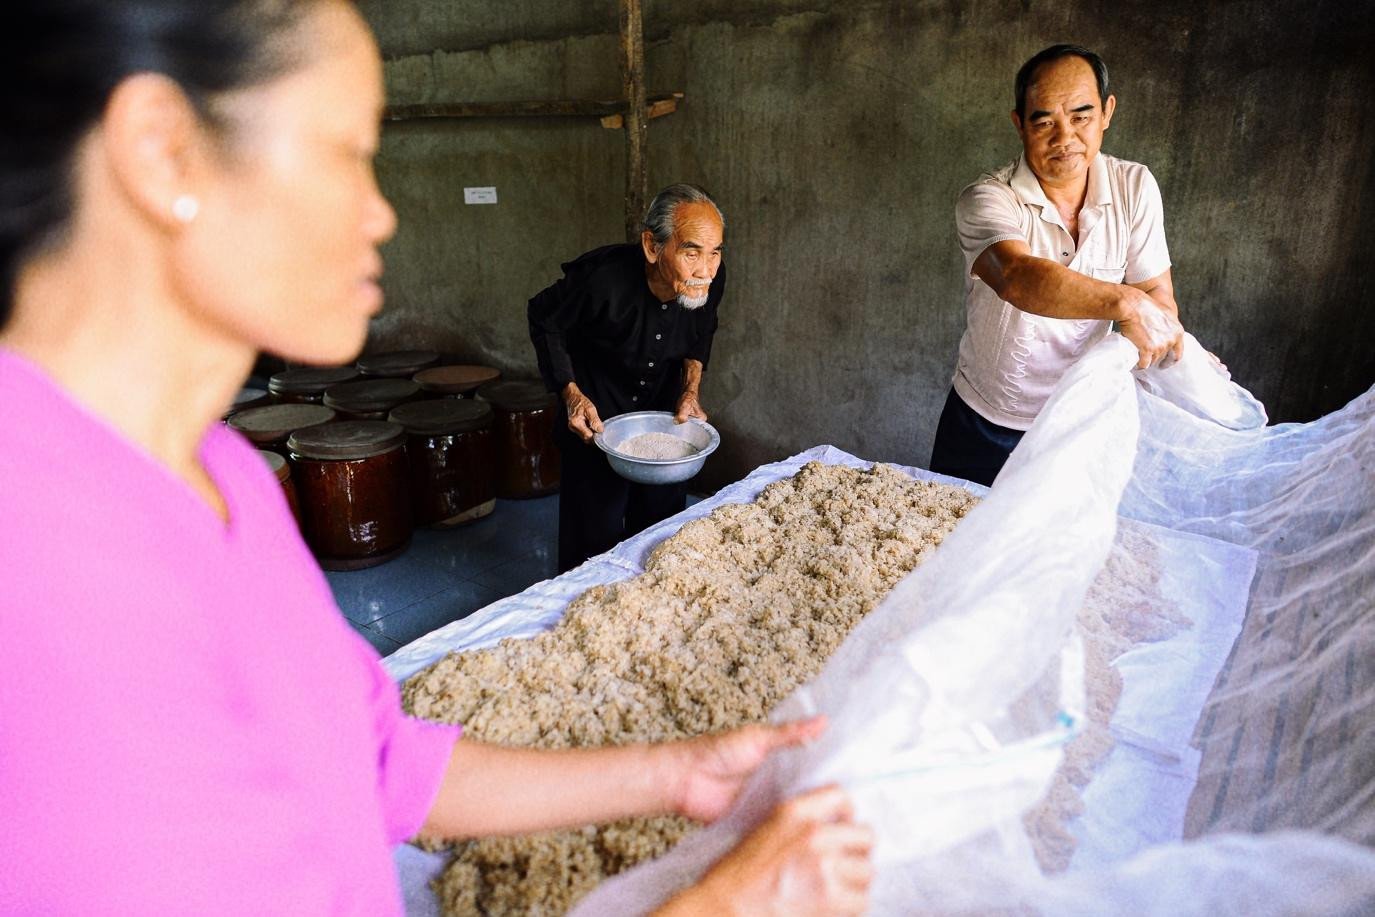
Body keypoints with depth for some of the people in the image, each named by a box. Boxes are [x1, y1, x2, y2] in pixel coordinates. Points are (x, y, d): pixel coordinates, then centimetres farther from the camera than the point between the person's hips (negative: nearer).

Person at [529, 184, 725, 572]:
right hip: (596, 413, -4)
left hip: (665, 408, 4)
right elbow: (543, 319, -13)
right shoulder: (602, 278, -34)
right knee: (597, 529, 2)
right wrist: (571, 393, -21)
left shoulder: (711, 279, -20)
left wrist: (691, 390, -8)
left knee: (663, 518, 15)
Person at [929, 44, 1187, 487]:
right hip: (984, 427, -2)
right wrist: (1123, 301, -53)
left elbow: (1156, 293, -6)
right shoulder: (987, 200, -21)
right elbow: (1017, 278, -40)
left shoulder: (1135, 187, -7)